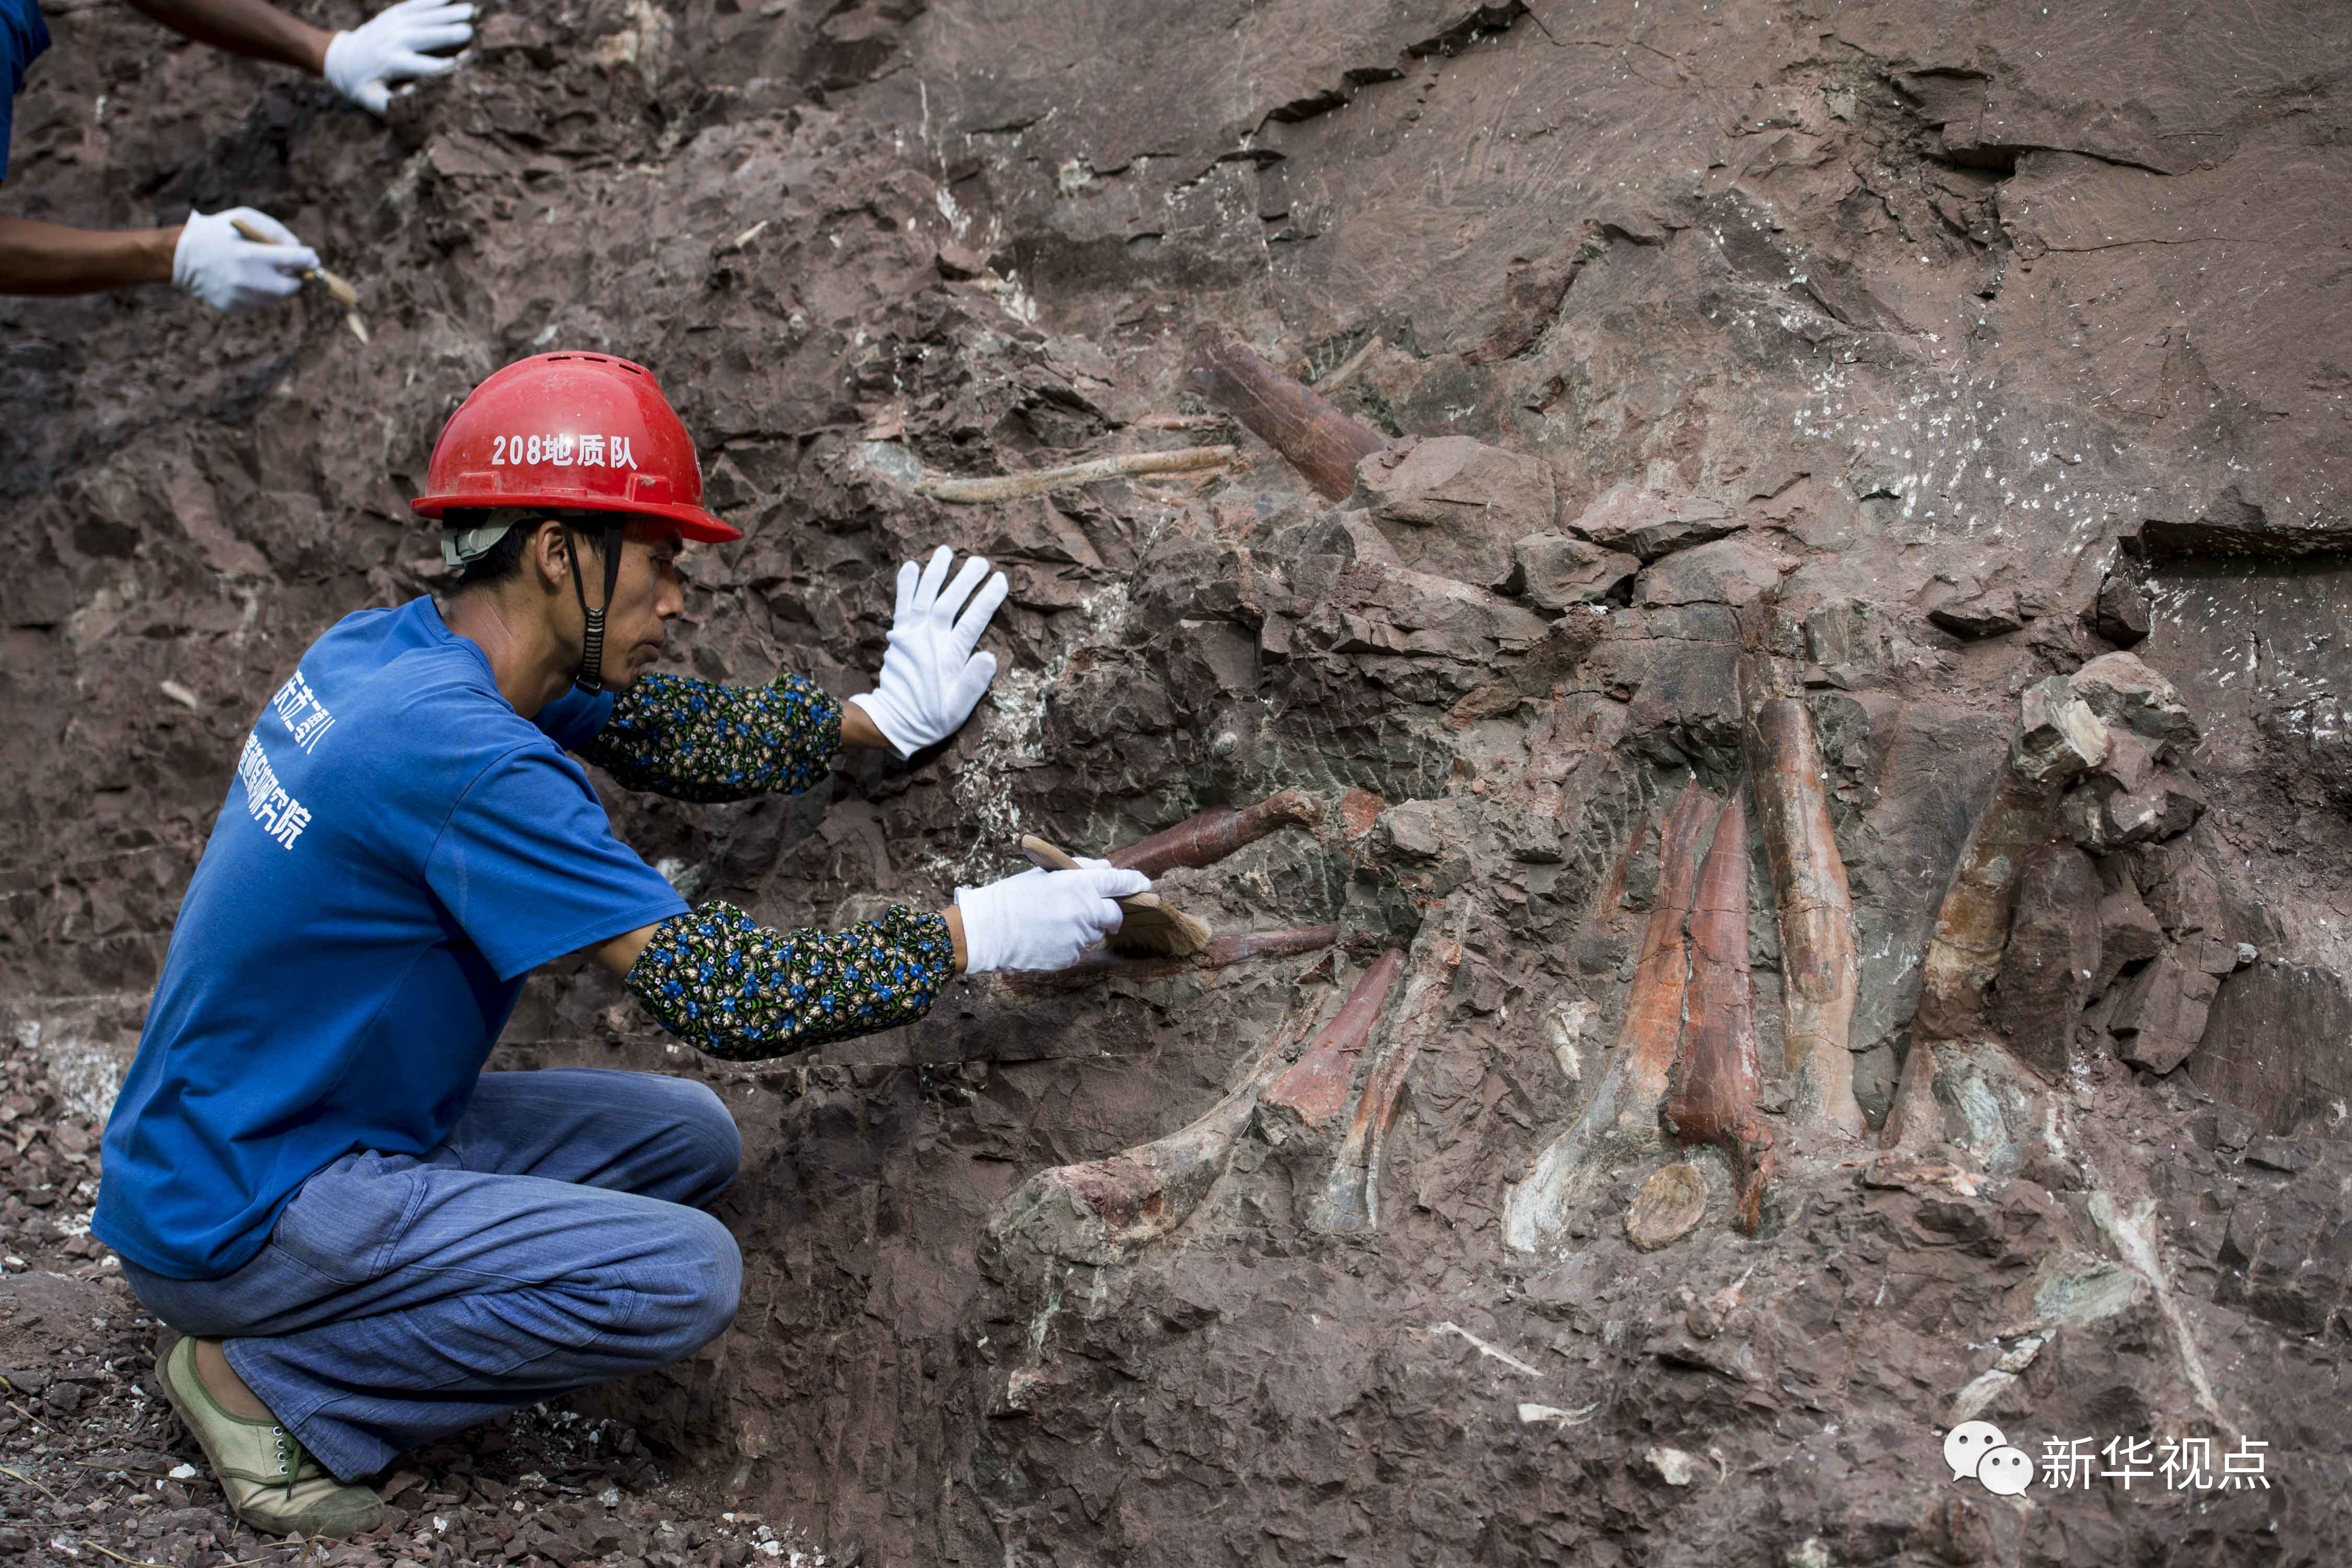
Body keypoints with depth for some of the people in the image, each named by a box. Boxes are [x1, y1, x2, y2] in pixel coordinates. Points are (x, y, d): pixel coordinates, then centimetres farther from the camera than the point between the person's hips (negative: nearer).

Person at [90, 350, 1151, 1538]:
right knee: (683, 1276, -20)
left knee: (689, 1140, 10)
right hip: (235, 1221, -10)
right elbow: (720, 994, -25)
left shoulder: (391, 647, 1)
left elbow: (659, 729, 15)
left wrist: (882, 715, 11)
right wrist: (970, 934, -16)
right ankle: (272, 1382, -6)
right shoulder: (466, 758, -27)